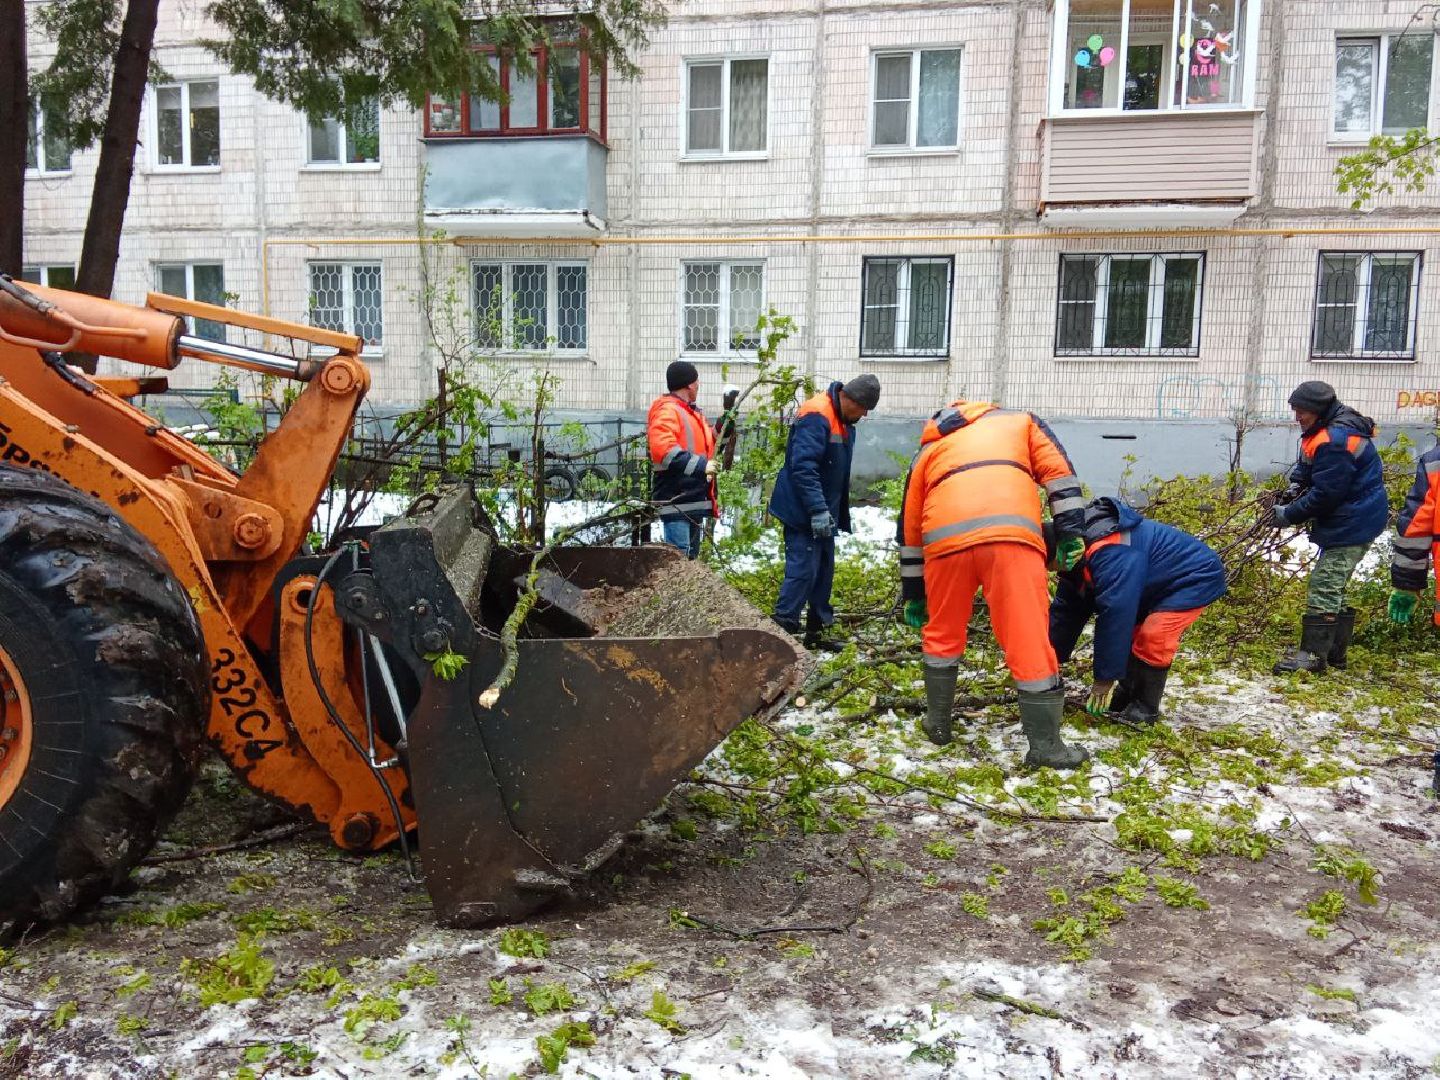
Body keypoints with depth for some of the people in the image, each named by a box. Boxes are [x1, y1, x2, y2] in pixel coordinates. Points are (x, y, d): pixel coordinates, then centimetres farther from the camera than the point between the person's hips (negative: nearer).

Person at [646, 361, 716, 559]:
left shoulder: (693, 412, 21)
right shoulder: (667, 411, -11)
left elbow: (703, 445, 31)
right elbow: (662, 449, -26)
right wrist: (700, 465, -25)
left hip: (695, 499, 10)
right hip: (676, 502, -10)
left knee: (691, 556, 15)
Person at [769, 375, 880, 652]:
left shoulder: (843, 421, 13)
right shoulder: (816, 416, -20)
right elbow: (803, 467, -28)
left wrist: (838, 513, 22)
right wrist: (818, 510, -31)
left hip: (823, 513, 10)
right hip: (803, 512, -10)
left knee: (824, 570, 15)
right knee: (802, 571, -12)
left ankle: (817, 630, 25)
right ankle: (782, 630, -7)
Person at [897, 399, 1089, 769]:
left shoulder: (929, 449, 36)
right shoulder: (1020, 420, 33)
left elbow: (909, 528, 35)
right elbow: (1058, 473, 17)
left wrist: (913, 595, 40)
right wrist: (1071, 534, 13)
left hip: (946, 539, 2)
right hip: (1011, 534, -2)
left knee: (942, 634, 22)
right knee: (1029, 640, 4)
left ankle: (938, 723, 33)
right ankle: (1045, 745, 9)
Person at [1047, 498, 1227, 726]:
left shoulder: (1108, 553, -38)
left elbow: (1115, 614, -37)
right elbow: (1065, 612, 0)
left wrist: (1104, 678, -30)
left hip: (1196, 575, -10)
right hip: (1161, 582, 10)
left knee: (1152, 636, -20)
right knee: (1130, 633, 3)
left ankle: (1146, 707, -6)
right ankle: (1126, 694, 16)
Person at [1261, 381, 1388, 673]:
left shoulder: (1334, 441, -24)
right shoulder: (1326, 432, 9)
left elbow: (1325, 494, -22)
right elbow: (1306, 469, 16)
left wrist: (1288, 515, -13)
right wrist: (1292, 493, -2)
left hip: (1353, 523, -11)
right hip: (1350, 520, 11)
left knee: (1325, 586, -10)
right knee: (1334, 587, 15)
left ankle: (1313, 654, -8)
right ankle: (1334, 652, 23)